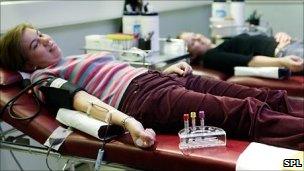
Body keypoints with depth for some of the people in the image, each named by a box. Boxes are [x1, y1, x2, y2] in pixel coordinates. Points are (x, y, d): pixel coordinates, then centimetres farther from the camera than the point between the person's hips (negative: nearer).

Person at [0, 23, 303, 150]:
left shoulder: (79, 59, 31)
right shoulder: (43, 77, 8)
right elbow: (81, 101, -10)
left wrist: (167, 68, 17)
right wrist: (126, 121, -28)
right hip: (143, 98, -8)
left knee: (264, 97, -7)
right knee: (248, 113, -24)